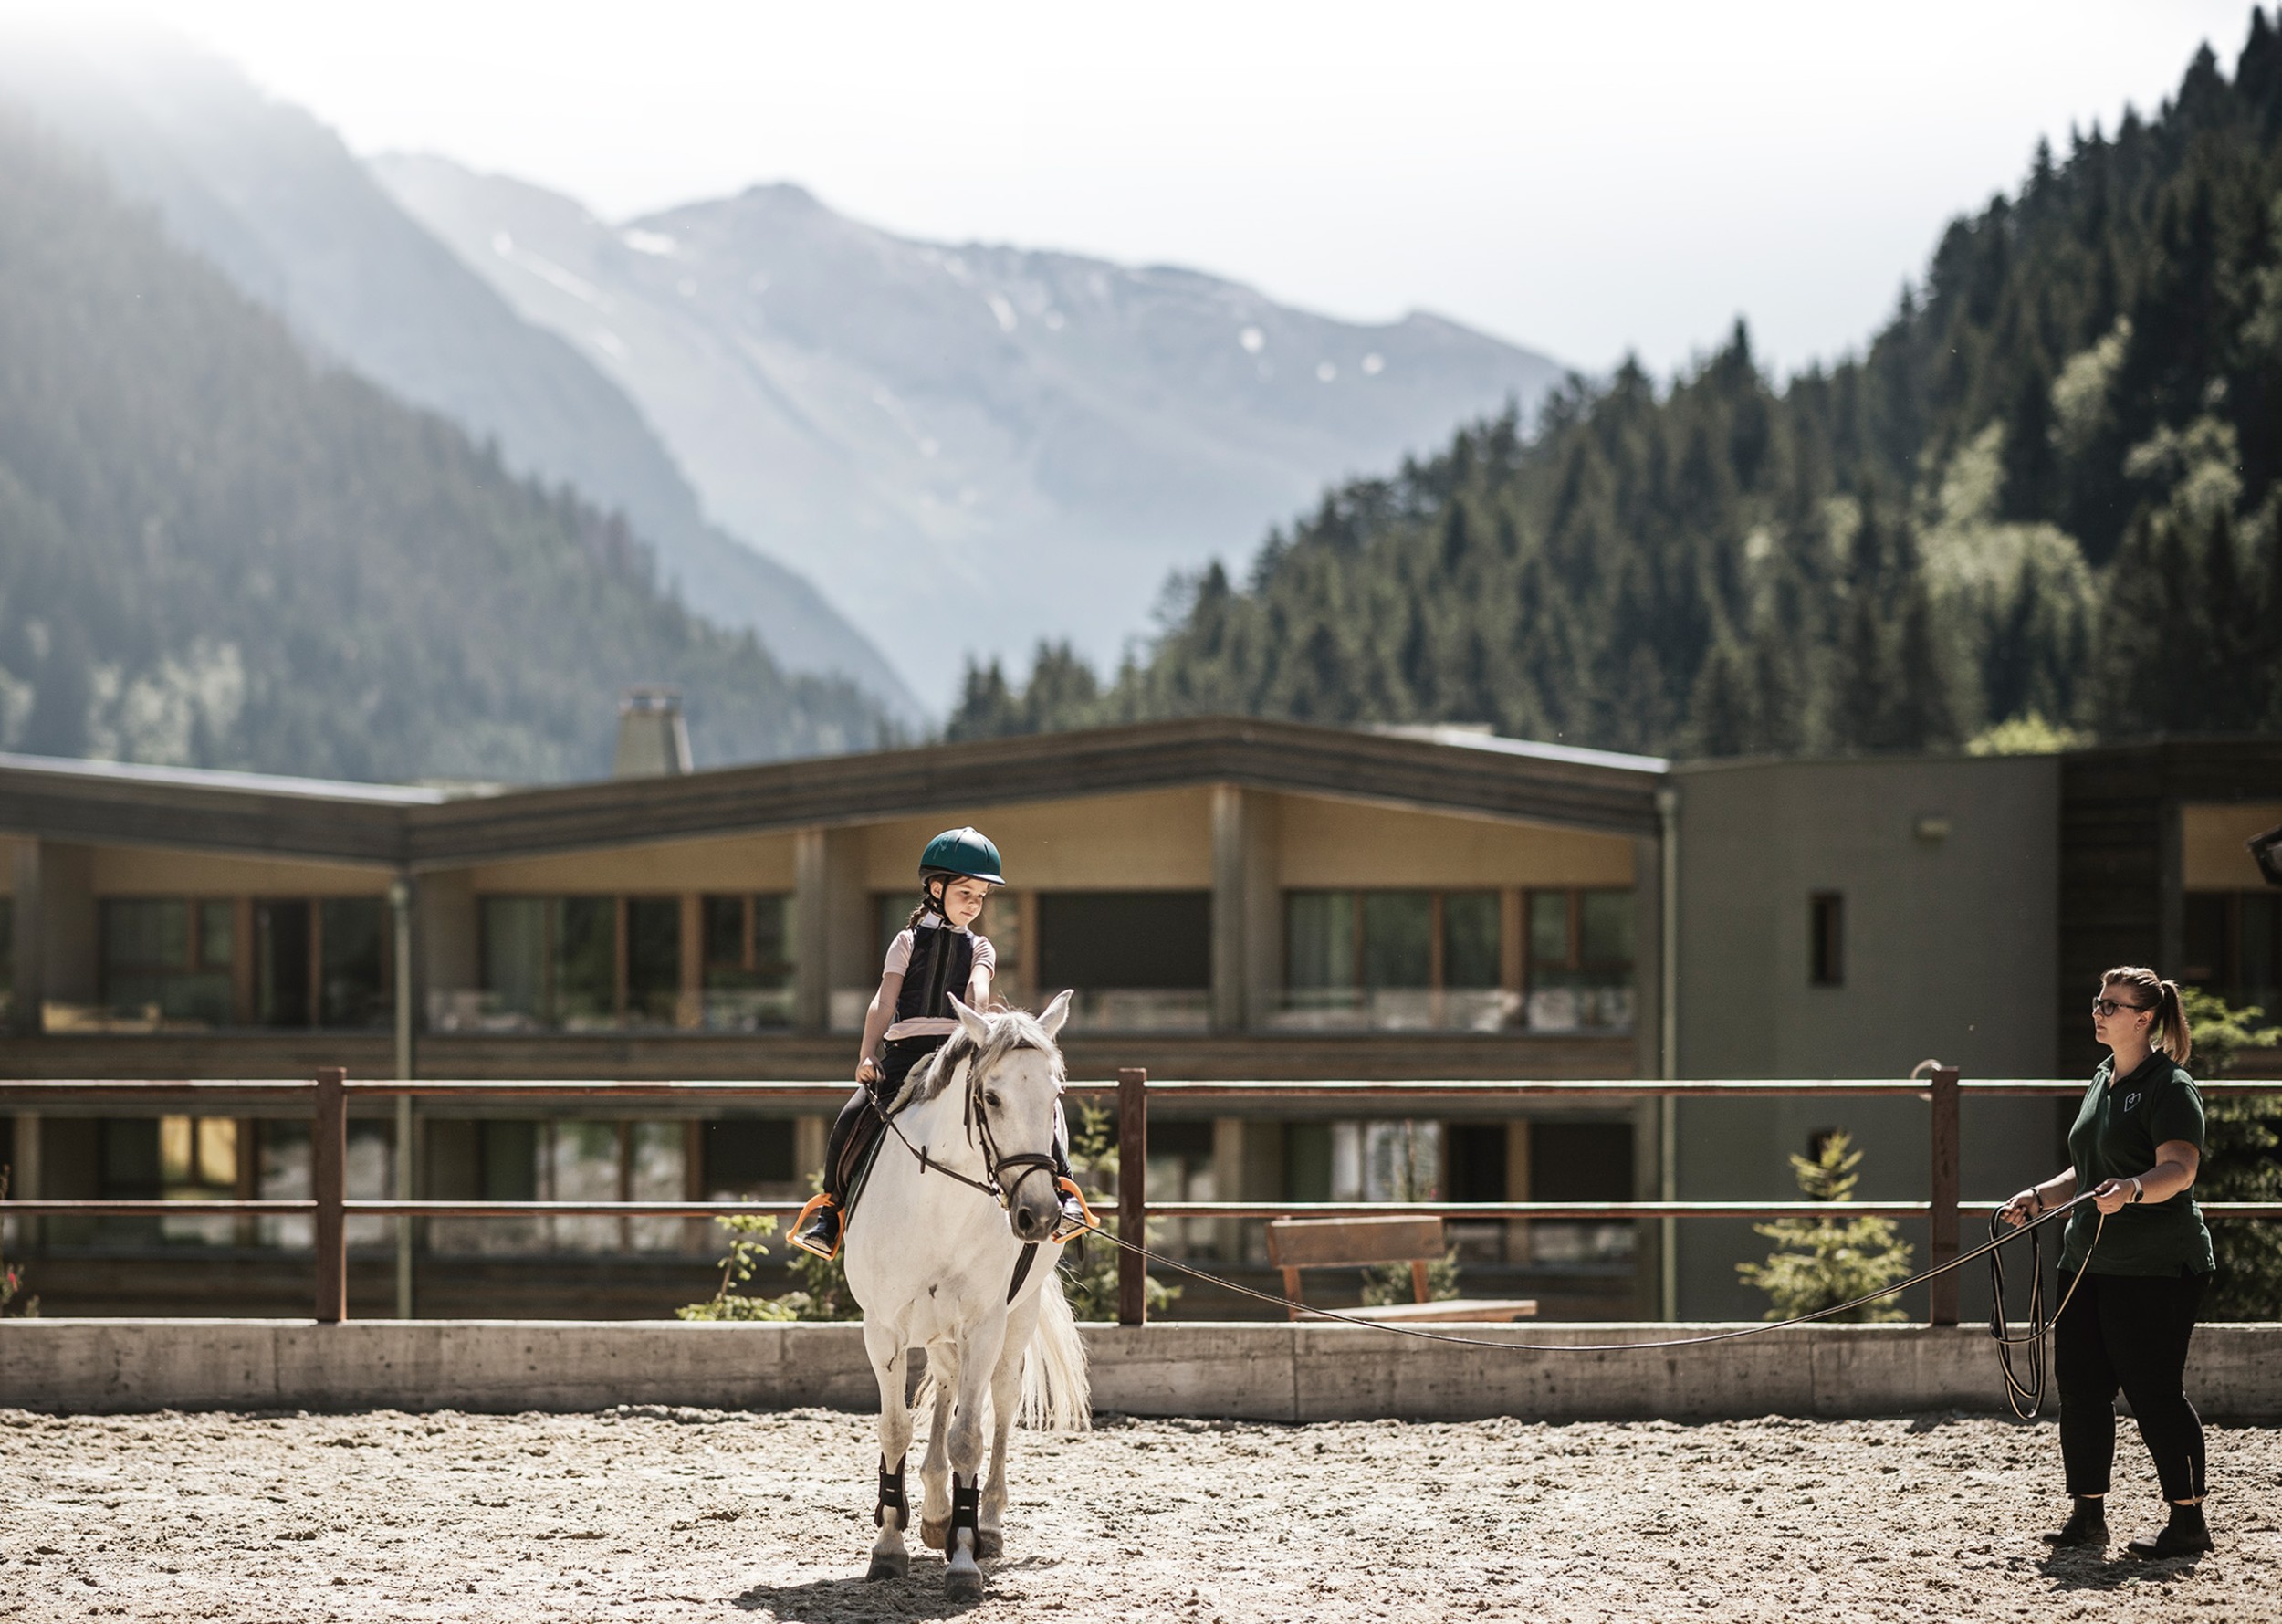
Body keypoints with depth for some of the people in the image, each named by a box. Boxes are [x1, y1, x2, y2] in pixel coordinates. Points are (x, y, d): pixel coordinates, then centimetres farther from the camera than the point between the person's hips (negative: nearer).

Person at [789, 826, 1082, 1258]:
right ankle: (832, 1202, 1)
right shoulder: (909, 942, 13)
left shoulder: (979, 949, 15)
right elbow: (884, 1002, 2)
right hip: (906, 1052, 0)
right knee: (853, 1118, -20)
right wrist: (867, 1056, -13)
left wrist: (980, 1010, -32)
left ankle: (1061, 1190, -16)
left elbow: (978, 987, -8)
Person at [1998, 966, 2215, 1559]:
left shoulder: (2170, 1086, -10)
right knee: (2080, 1384, 7)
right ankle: (2088, 1515, 16)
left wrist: (2132, 1190, -43)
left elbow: (2180, 1169, -25)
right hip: (2088, 1260, 9)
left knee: (2154, 1390, -7)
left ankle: (2189, 1521, 1)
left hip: (2156, 1265, -9)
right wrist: (2038, 1198, 15)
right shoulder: (2103, 1081, 17)